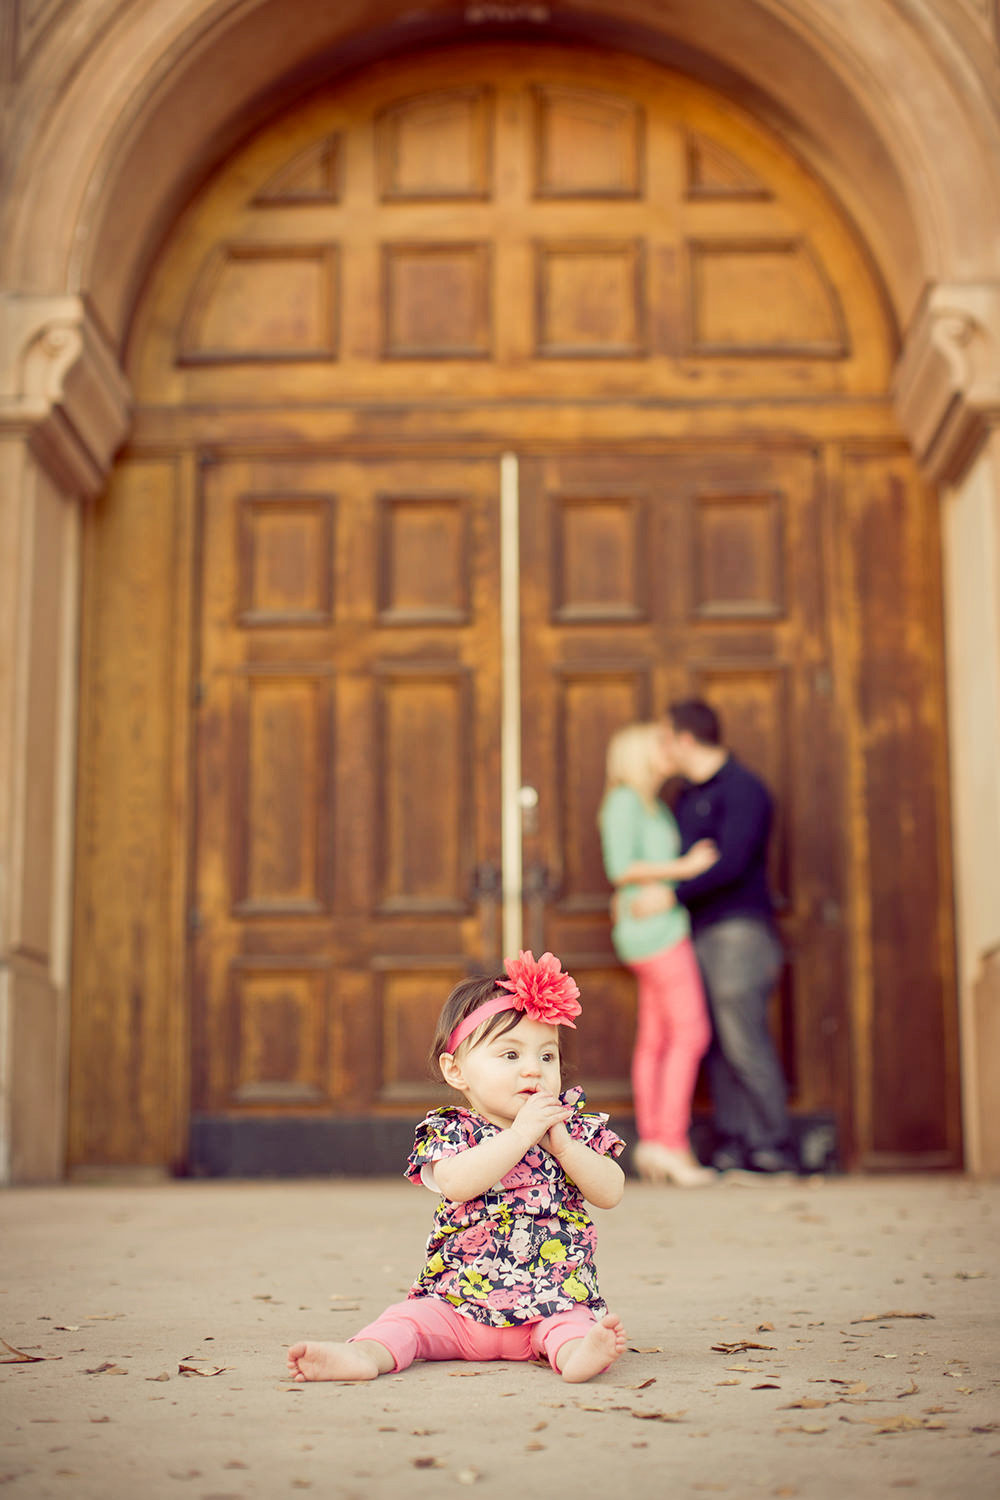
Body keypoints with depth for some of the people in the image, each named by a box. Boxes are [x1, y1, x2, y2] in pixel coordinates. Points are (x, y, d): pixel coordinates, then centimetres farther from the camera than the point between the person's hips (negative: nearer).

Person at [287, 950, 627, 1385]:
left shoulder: (575, 1127, 8)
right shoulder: (451, 1131, 0)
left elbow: (610, 1193, -2)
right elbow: (455, 1182, -22)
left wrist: (559, 1142, -13)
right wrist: (521, 1133, -23)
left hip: (553, 1303, 0)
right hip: (458, 1303, 0)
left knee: (574, 1322, -29)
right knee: (410, 1317, -21)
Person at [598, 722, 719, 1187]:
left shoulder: (651, 806, 20)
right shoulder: (626, 800, -8)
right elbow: (620, 868, -17)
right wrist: (683, 868, -17)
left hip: (660, 932, 10)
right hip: (657, 928, -10)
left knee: (655, 1039, 6)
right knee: (691, 1032, -13)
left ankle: (651, 1139, 5)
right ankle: (671, 1141, -15)